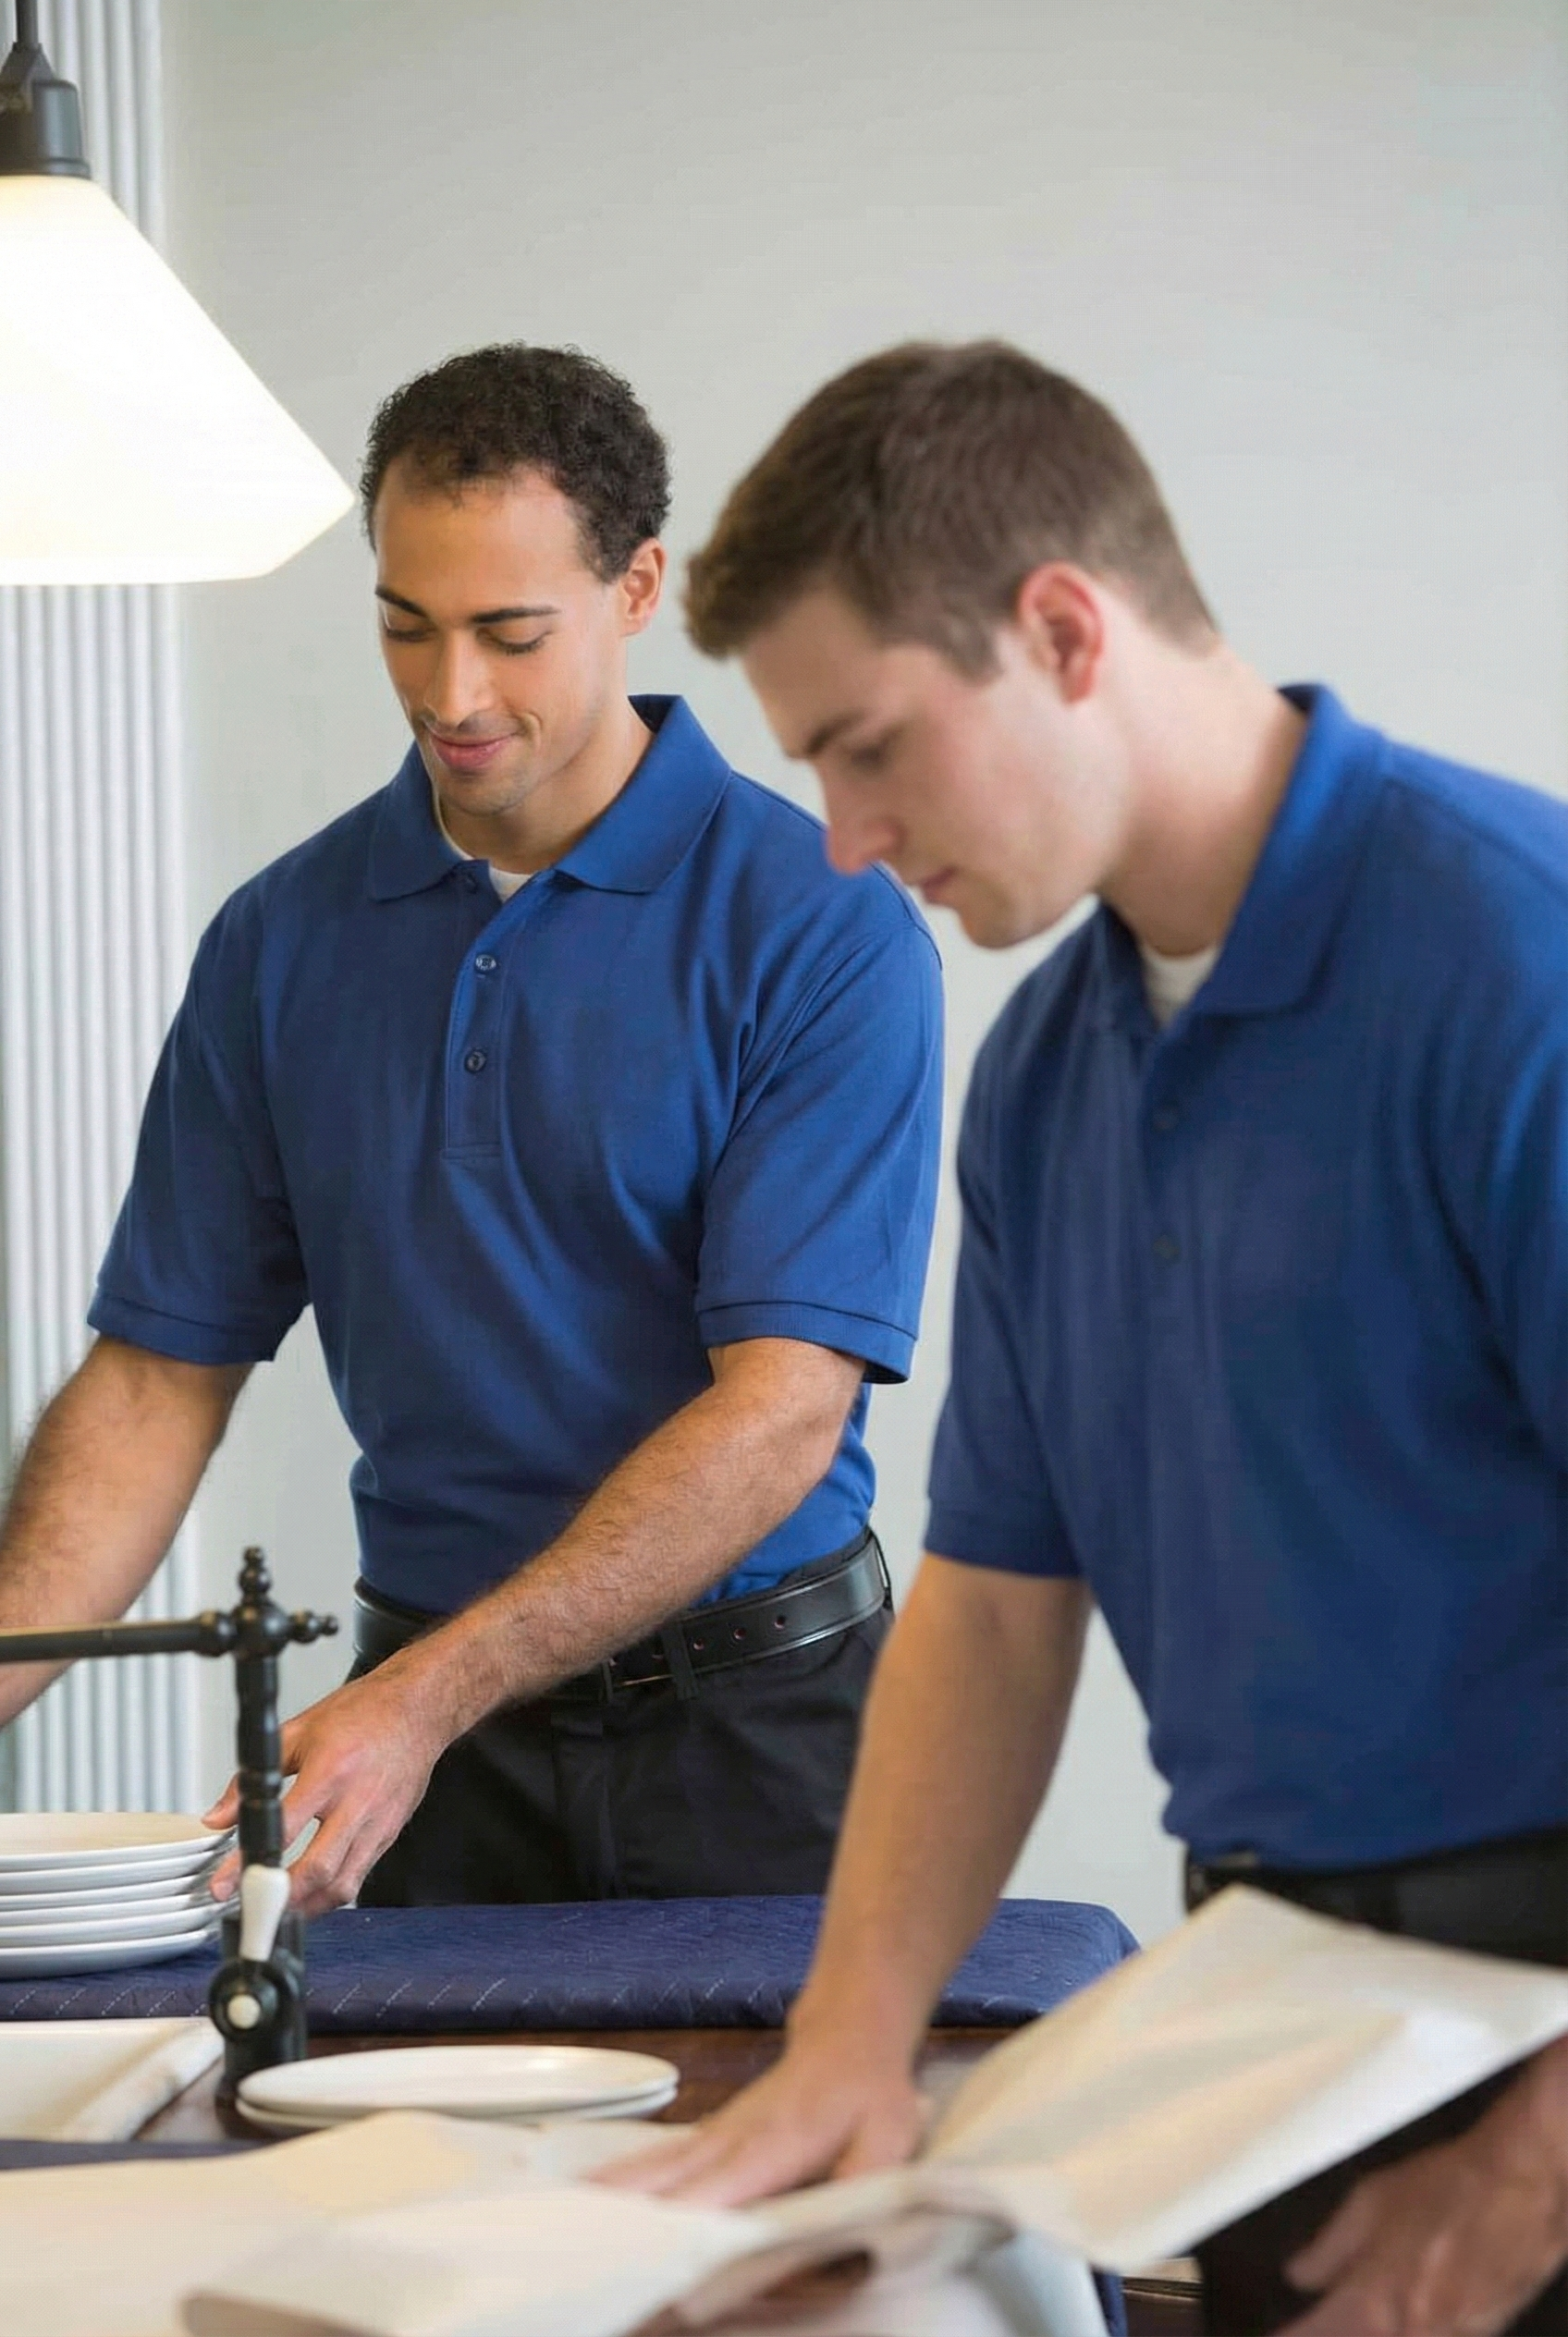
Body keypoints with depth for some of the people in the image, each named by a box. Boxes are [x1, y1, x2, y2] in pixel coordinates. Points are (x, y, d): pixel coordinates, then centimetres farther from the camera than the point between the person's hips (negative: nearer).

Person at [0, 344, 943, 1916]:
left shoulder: (821, 926, -12)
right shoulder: (284, 940, 2)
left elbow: (781, 1413, -18)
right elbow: (164, 1370, 3)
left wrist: (424, 1700, -24)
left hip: (749, 1720, -3)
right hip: (427, 1729, 3)